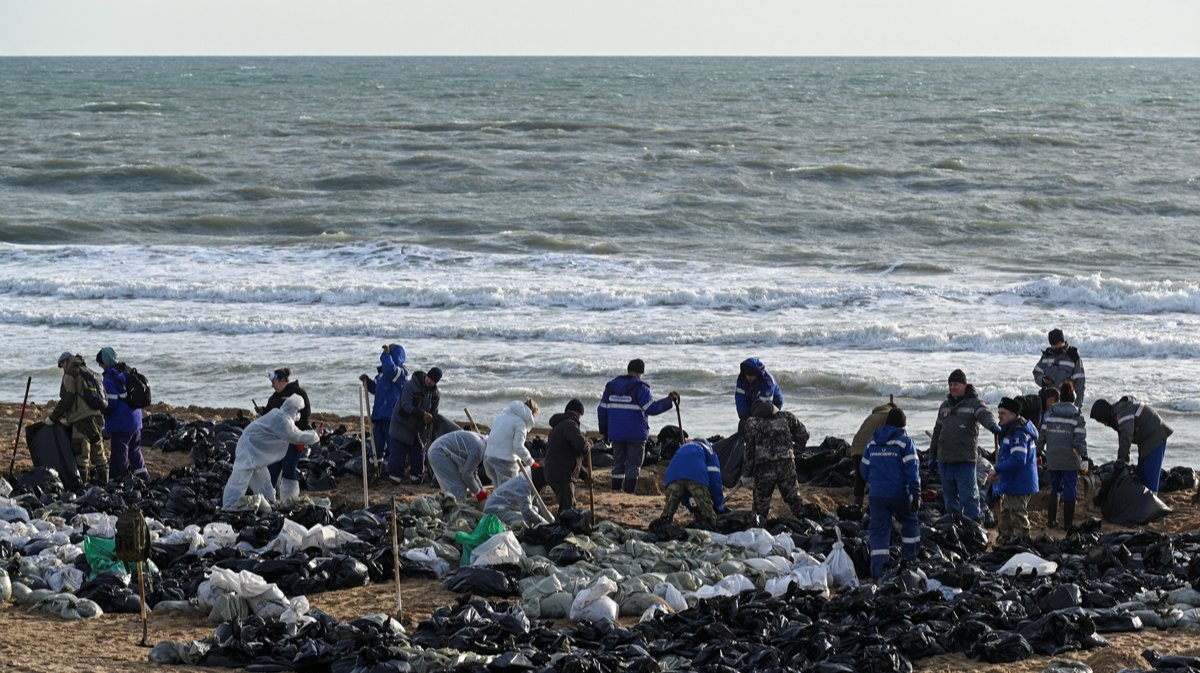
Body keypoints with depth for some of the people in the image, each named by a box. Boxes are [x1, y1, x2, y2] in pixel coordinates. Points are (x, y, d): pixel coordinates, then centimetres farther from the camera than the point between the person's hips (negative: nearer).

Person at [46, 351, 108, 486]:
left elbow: (66, 400, -10)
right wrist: (66, 416, 28)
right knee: (98, 452, 14)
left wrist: (53, 418, -2)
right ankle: (103, 481, 18)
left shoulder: (70, 374, -2)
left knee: (81, 455, -7)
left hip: (82, 419, -8)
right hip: (97, 416, 8)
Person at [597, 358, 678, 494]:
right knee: (633, 465, 2)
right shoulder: (639, 388, -10)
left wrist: (604, 431, 19)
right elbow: (652, 408, -15)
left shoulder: (611, 386, 10)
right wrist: (669, 400, -6)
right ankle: (629, 493, -4)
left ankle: (616, 491, 10)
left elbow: (602, 410, 12)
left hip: (615, 433, 5)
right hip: (635, 434, -5)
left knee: (618, 463, 13)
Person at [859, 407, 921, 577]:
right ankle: (910, 560, 20)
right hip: (899, 494, -3)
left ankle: (878, 568, -6)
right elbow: (912, 470, -12)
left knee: (879, 530, 5)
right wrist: (916, 495, -12)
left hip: (877, 495, 3)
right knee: (910, 523, 19)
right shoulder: (905, 442, -6)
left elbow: (864, 469, 16)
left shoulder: (871, 442, 10)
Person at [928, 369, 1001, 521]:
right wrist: (932, 455, 21)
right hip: (944, 460, 6)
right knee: (949, 496, 12)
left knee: (968, 496, -8)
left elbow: (985, 414, -23)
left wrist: (992, 424, -46)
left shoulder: (974, 403, -2)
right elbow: (937, 431, 23)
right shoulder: (945, 405, 17)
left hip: (965, 460, -6)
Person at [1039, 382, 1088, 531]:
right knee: (1070, 491, 5)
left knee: (1054, 489, 18)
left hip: (1052, 461, 3)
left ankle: (1051, 520, 18)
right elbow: (1080, 441, -12)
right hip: (1070, 461, -3)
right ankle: (1068, 523, 7)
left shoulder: (1048, 415, 1)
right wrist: (1084, 459, -8)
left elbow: (1041, 437, 4)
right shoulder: (1078, 418, -7)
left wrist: (1039, 453, 15)